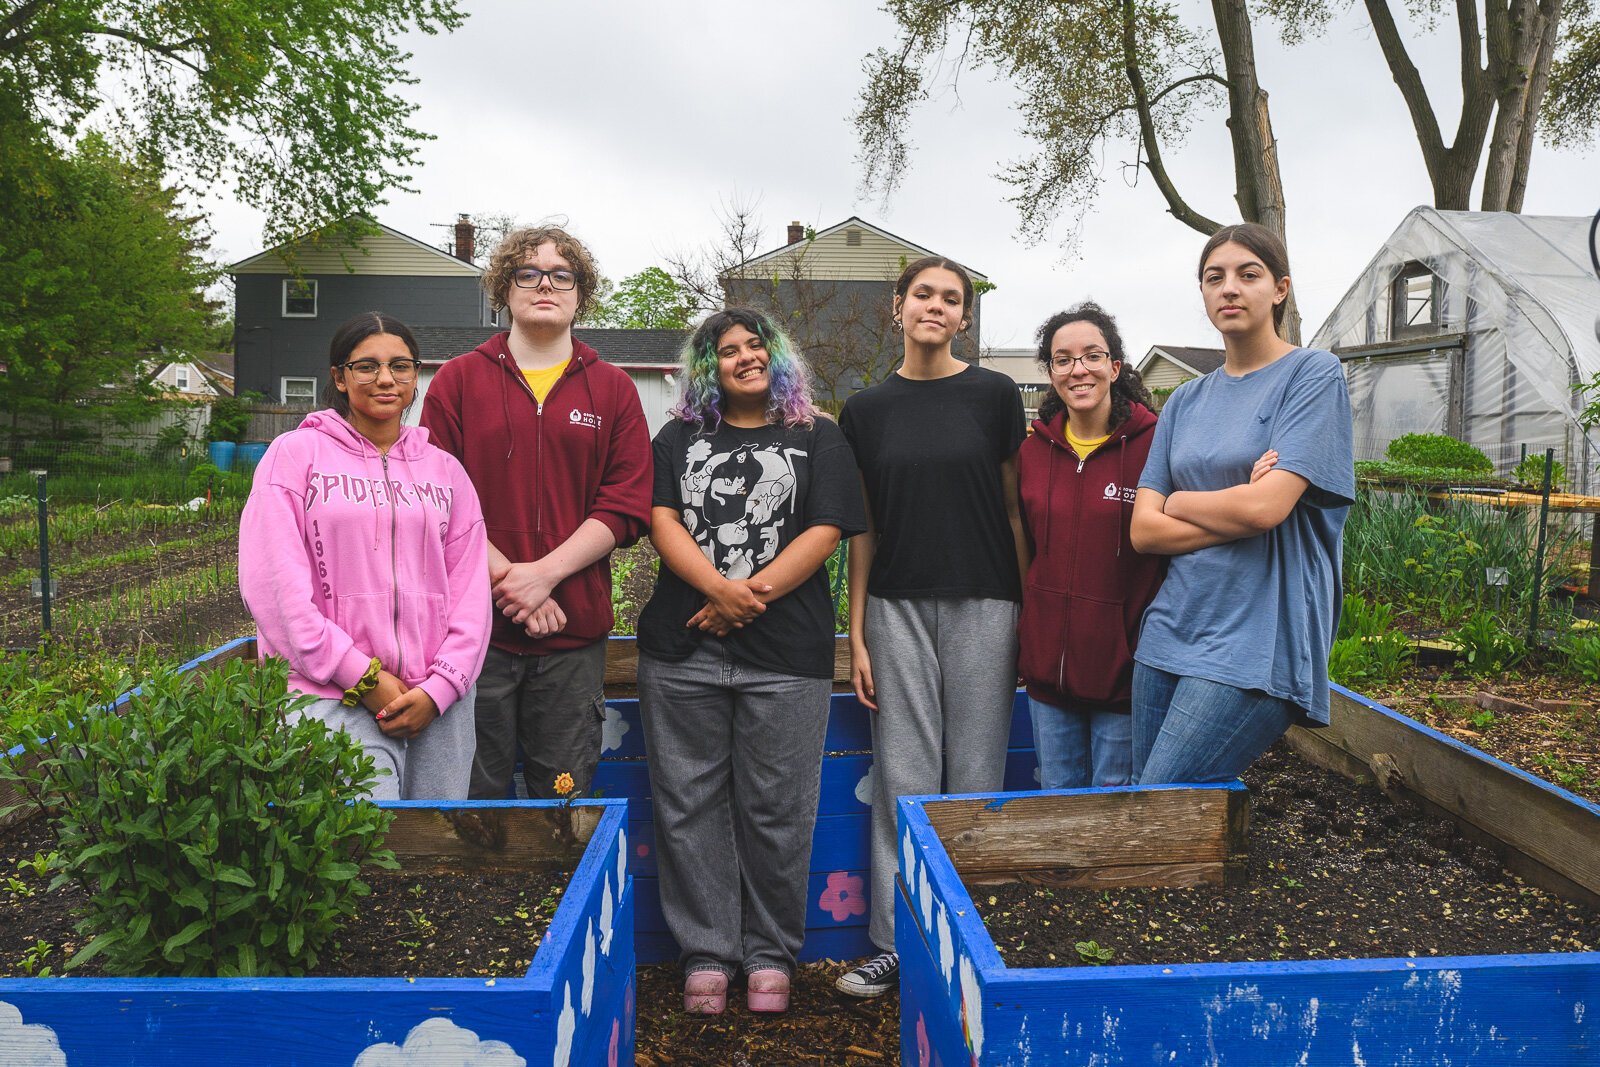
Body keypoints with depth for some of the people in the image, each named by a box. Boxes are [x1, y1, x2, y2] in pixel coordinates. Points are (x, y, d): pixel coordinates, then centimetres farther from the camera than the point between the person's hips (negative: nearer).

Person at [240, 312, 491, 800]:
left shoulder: (445, 470, 15)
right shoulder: (296, 453, 5)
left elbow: (471, 591, 9)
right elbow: (272, 582, -5)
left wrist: (440, 688, -5)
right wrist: (364, 677, -10)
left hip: (438, 703, 4)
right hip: (334, 697, -3)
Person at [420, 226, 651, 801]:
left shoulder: (613, 390, 9)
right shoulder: (458, 380, 7)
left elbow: (626, 506, 1)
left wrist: (543, 574, -11)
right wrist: (506, 580, -11)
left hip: (575, 631, 1)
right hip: (473, 624, -1)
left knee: (566, 795, 9)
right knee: (474, 796, 7)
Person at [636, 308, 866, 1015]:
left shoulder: (817, 439, 10)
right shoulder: (679, 438, 15)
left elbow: (824, 533, -2)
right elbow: (662, 523, 2)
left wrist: (749, 598, -13)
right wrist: (723, 589, -16)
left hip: (786, 654, -2)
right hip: (681, 651, 2)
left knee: (775, 810, 3)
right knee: (689, 803, 5)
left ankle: (770, 953, 19)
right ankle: (706, 951, 18)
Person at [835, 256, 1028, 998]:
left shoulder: (993, 395, 2)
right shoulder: (867, 409, 6)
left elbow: (1013, 509, 4)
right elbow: (863, 529, 7)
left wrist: (1030, 610, -2)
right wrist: (856, 634, 4)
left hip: (982, 604, -1)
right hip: (898, 606, 1)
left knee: (974, 775, 5)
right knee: (904, 777, 4)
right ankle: (897, 944, 14)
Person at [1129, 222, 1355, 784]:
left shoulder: (1314, 373, -2)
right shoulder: (1186, 400, 14)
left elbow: (1266, 506, -15)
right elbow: (1143, 529, 5)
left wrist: (1178, 502, 2)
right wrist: (1232, 511, -9)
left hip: (1257, 646, -6)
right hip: (1169, 631, 6)